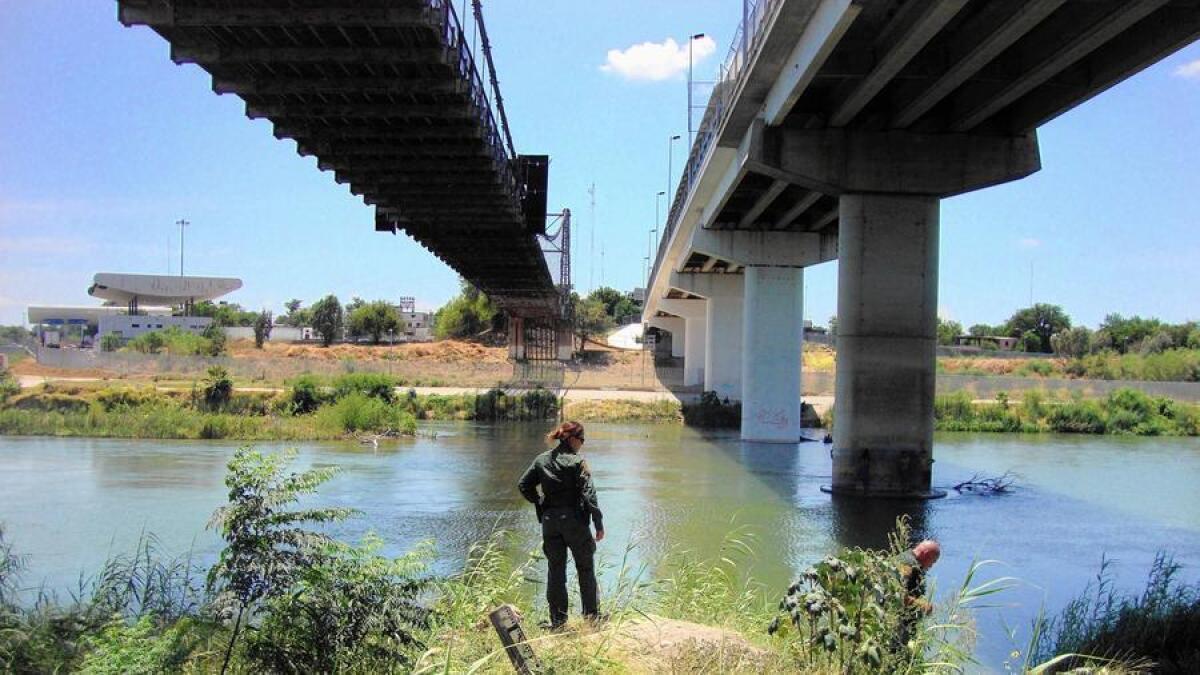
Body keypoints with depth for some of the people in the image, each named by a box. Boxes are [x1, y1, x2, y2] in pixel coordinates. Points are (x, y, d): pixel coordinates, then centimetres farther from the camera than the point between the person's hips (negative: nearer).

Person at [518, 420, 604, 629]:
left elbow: (523, 485, 6)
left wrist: (540, 503, 12)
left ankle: (557, 618, 12)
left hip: (549, 521, 4)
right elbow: (589, 494, -15)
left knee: (555, 569, 11)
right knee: (585, 569, 10)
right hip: (574, 520, -4)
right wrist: (599, 524, -11)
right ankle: (592, 614, 15)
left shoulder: (541, 460, 4)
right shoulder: (577, 462, -12)